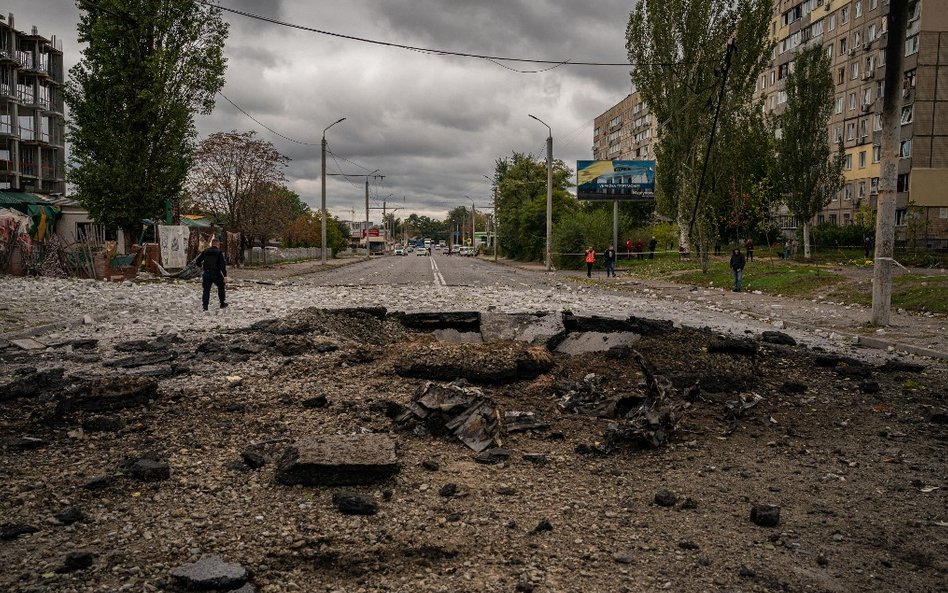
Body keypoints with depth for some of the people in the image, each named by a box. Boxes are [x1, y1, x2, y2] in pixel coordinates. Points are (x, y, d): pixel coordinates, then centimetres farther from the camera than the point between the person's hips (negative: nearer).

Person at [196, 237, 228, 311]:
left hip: (206, 274, 3)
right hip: (216, 274, -3)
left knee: (206, 290, 6)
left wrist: (202, 266, 29)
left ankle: (205, 305, -3)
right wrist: (225, 275, -13)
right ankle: (222, 304, 22)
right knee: (221, 288, 17)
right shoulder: (219, 252, -5)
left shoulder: (205, 251, 7)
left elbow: (197, 261, 8)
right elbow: (222, 265, -13)